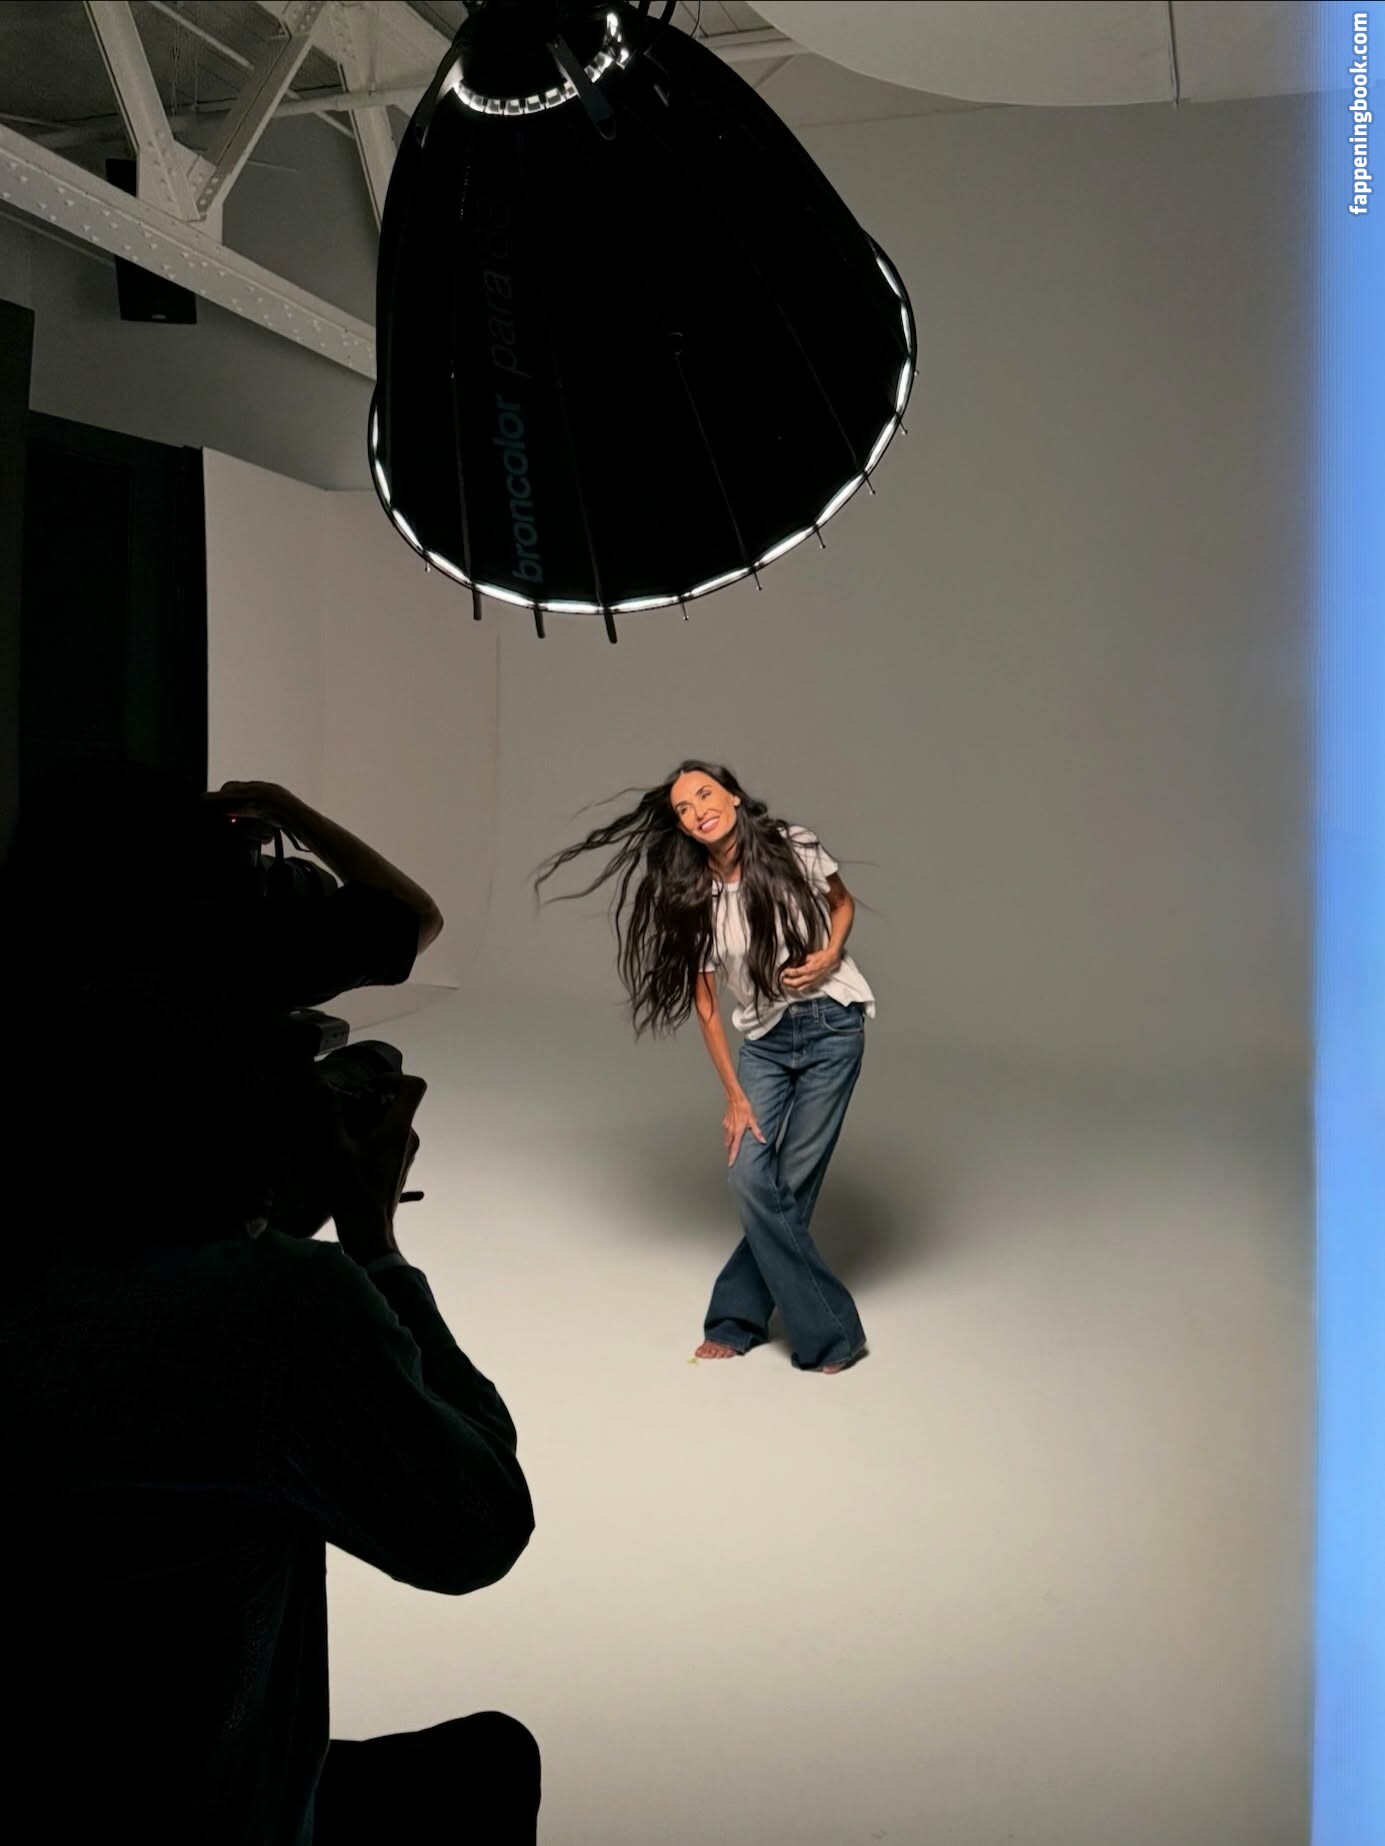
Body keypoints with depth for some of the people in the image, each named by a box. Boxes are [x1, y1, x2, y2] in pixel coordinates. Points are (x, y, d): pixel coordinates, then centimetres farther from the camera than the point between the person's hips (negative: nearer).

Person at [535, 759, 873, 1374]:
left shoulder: (793, 848, -9)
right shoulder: (694, 899, -6)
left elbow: (842, 902, 10)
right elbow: (704, 1004, -1)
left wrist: (830, 954, -11)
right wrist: (735, 1096, -5)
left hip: (831, 1024, -2)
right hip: (764, 1039, 2)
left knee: (791, 1183, -3)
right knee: (750, 1175, -9)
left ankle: (737, 1317, 16)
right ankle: (830, 1330, 4)